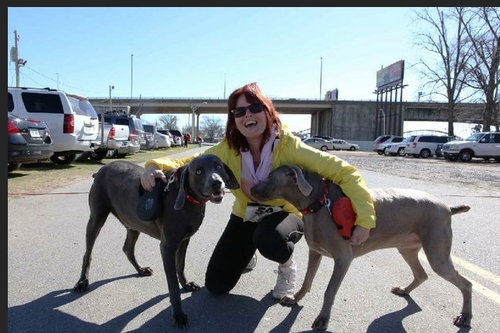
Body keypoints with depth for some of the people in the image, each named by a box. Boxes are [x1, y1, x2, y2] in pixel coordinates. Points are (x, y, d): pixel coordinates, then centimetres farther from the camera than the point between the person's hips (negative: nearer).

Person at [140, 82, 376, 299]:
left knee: (270, 241, -40)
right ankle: (246, 254, 37)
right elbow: (188, 164, -17)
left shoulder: (287, 144, -29)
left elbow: (343, 171, -30)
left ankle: (287, 267, -2)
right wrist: (155, 167, -38)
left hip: (285, 214, -3)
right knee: (215, 285, 5)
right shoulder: (228, 149, -19)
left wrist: (365, 219, -37)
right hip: (245, 216, 3)